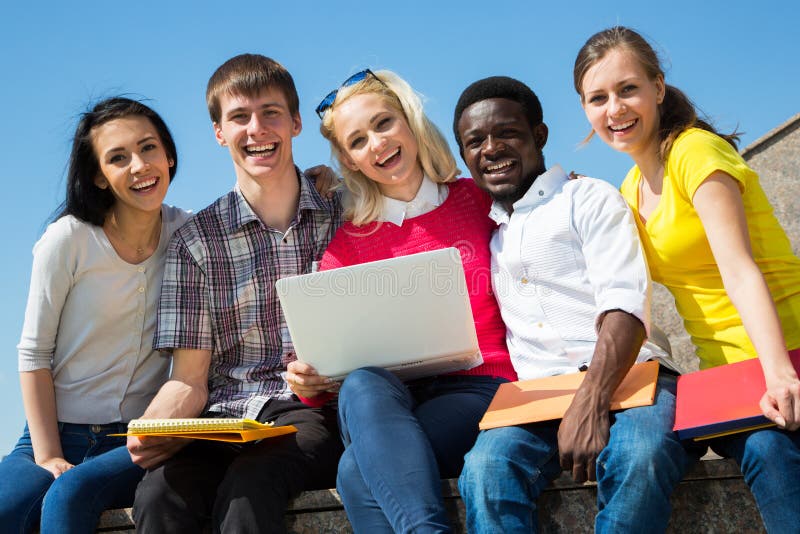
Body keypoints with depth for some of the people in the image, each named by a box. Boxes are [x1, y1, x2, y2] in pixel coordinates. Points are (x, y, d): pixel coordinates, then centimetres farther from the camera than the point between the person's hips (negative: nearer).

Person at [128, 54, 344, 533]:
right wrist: (153, 429, -16)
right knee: (159, 495, -30)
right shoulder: (197, 241, 9)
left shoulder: (343, 216, 7)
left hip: (316, 411, -1)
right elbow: (190, 380, 6)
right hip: (227, 417, 2)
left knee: (247, 489, -34)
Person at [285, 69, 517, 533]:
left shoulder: (480, 201, 10)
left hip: (480, 390, -2)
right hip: (386, 406, 2)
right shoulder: (348, 245, 12)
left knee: (359, 472, -33)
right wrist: (307, 384, -12)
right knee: (362, 385, -38)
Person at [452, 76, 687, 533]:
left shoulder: (590, 199, 8)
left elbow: (625, 307, -8)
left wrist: (590, 403, -24)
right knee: (486, 466, -30)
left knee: (640, 455, -38)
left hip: (625, 377, -3)